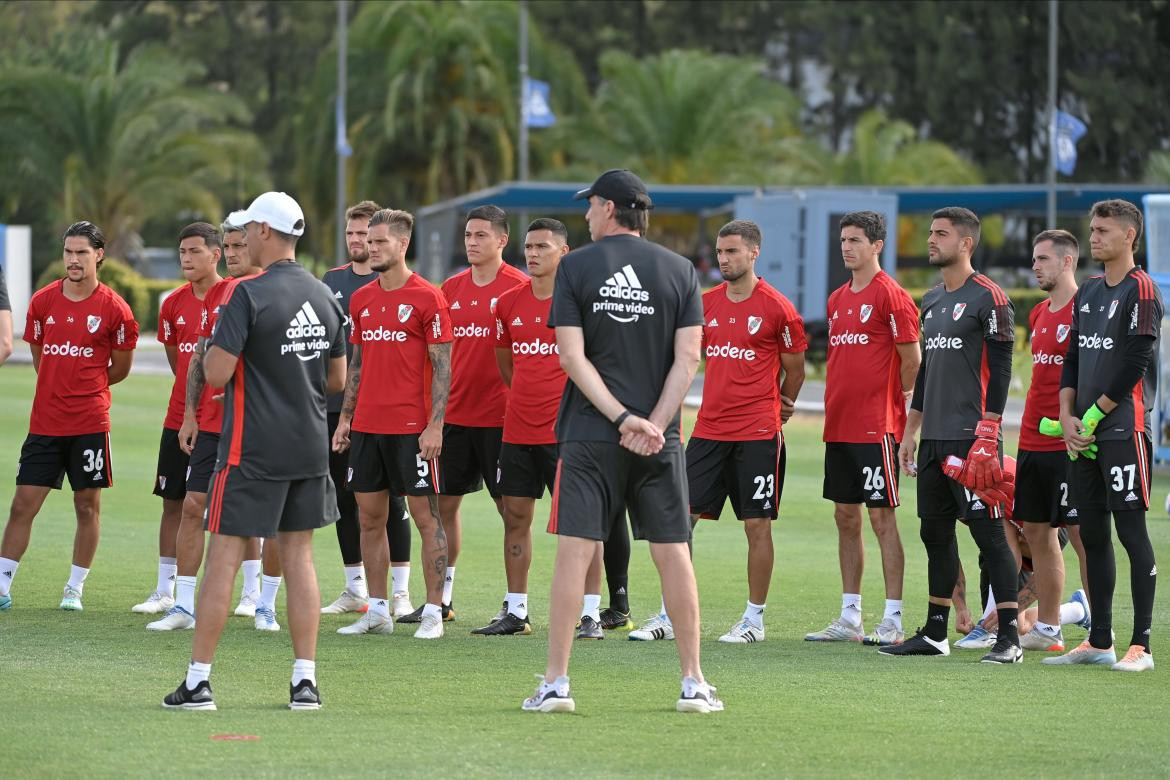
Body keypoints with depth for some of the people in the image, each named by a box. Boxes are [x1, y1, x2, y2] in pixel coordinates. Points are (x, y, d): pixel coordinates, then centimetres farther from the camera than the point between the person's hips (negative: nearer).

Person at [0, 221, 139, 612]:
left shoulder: (114, 308, -5)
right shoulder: (43, 301, 3)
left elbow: (121, 366, 7)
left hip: (90, 424, -2)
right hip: (45, 421, 2)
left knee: (87, 505, 4)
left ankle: (75, 589, 14)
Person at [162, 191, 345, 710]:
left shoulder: (250, 295, -14)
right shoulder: (324, 298, 8)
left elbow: (216, 374, -17)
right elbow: (337, 380, 15)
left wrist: (213, 346, 3)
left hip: (251, 450, -6)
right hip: (309, 447, 6)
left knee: (223, 559, -2)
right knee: (299, 557, 10)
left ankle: (198, 681, -1)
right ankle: (305, 680, 7)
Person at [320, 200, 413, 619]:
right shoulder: (332, 281, 12)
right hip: (336, 406, 5)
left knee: (389, 499, -2)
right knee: (344, 498, 8)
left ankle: (400, 592, 3)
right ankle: (356, 589, 17)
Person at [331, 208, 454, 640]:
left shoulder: (427, 298, -7)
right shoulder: (361, 299, 12)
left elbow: (442, 366, -8)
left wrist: (435, 425, -15)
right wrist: (345, 417, 12)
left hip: (411, 427, -6)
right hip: (367, 426, 6)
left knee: (426, 515, -2)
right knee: (370, 517, 8)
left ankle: (433, 612, 1)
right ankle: (378, 611, 14)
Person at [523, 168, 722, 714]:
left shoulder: (575, 267, 0)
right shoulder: (680, 270, 5)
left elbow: (572, 355, -7)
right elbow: (689, 357, -3)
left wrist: (623, 418, -10)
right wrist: (652, 423, -7)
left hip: (589, 437, -2)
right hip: (661, 440, 2)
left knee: (574, 552, -1)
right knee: (673, 554, 6)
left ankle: (556, 683, -3)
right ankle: (694, 683, 7)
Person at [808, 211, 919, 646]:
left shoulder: (890, 295, -8)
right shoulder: (837, 299, 15)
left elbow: (911, 359, -8)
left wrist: (896, 399, -1)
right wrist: (837, 405, 14)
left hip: (876, 426, -8)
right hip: (838, 426, 8)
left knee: (881, 516, -6)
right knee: (845, 517, 10)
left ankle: (893, 621, -4)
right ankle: (849, 618, 15)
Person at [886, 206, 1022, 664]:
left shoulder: (988, 298, -8)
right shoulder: (931, 301, 18)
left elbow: (999, 370, -13)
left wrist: (987, 436, -18)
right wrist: (910, 432, 21)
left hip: (971, 436, -9)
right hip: (935, 437, 9)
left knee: (989, 533, -8)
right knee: (935, 533, 11)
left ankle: (1009, 638, -7)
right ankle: (934, 634, 17)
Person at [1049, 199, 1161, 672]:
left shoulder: (1139, 290, -7)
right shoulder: (1087, 294, 17)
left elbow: (1135, 364, -14)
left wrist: (1094, 416, -11)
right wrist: (1068, 417, 3)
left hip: (1124, 428, -8)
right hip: (1084, 435, 8)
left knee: (1131, 531, -8)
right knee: (1092, 534, 10)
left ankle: (1141, 646, -7)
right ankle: (1099, 642, 16)